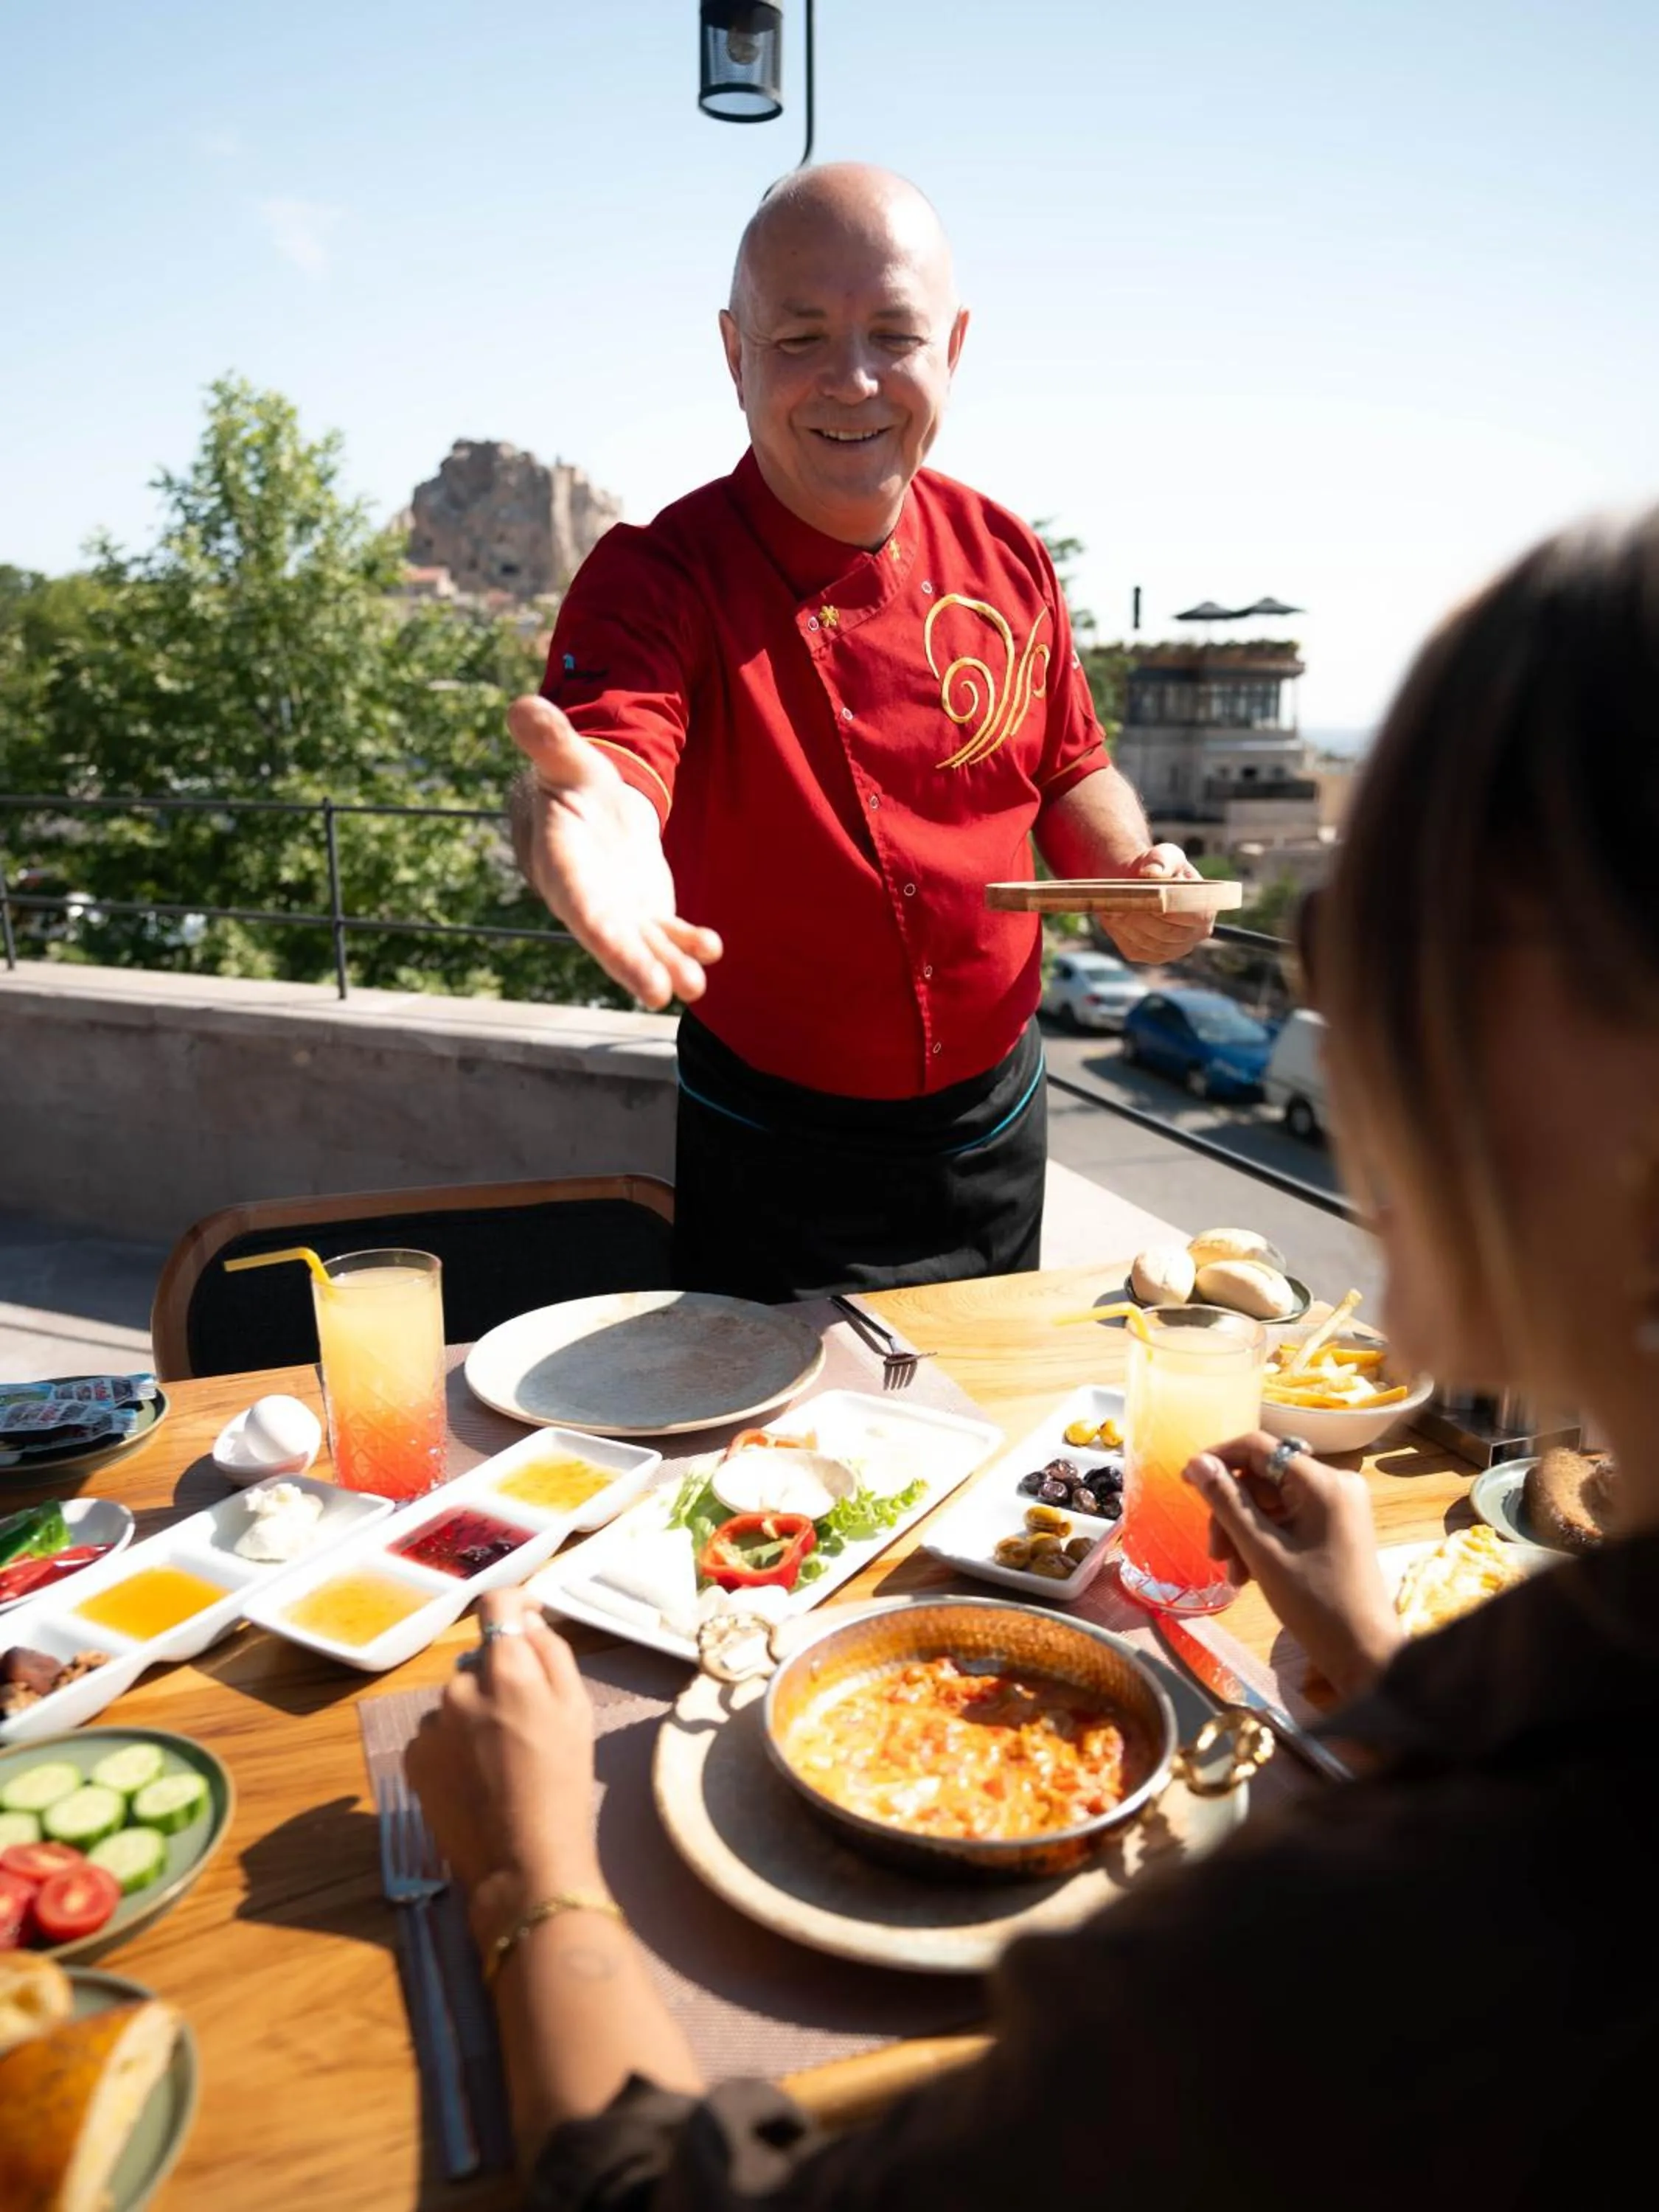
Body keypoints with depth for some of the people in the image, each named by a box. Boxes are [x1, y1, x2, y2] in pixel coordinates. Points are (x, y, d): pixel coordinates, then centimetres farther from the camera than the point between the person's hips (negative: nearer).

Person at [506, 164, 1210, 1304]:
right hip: (778, 1165, -4)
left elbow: (1070, 771, 11)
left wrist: (1132, 871, -8)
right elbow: (603, 757, -35)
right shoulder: (655, 582, -16)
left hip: (999, 1128, 5)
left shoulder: (1004, 556, -1)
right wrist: (581, 817, -58)